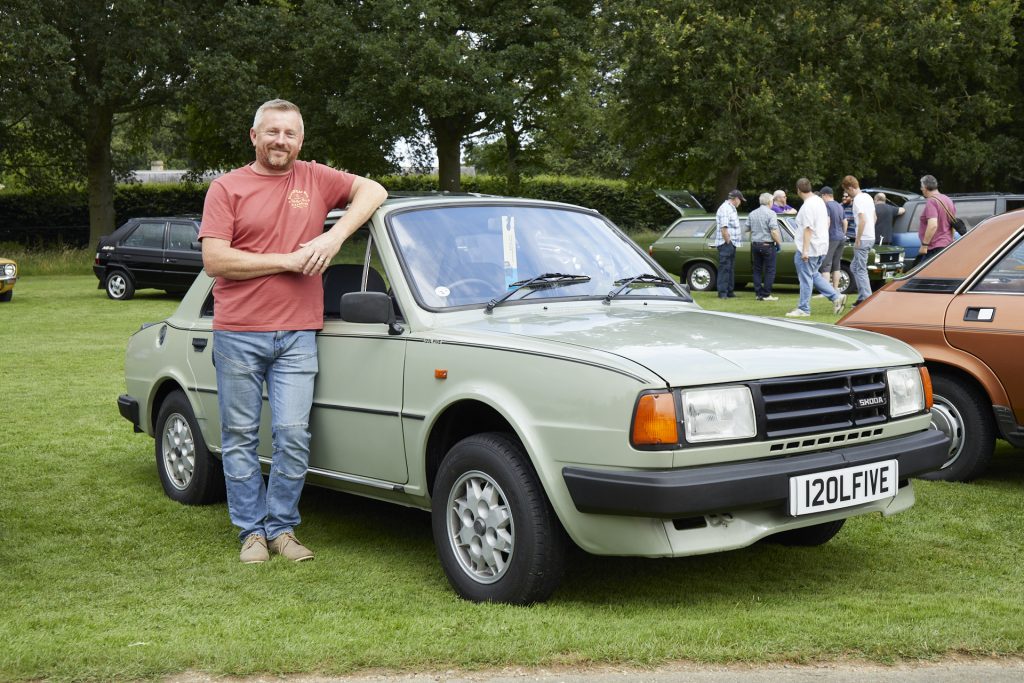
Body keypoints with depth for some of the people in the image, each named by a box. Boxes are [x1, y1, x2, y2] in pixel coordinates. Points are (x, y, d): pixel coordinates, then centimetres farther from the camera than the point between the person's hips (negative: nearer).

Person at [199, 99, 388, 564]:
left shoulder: (315, 179, 10)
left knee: (293, 435, -2)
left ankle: (282, 527, 13)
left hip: (297, 334, 1)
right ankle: (252, 530, 17)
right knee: (240, 437, 6)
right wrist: (287, 260, -11)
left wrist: (334, 236, -8)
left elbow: (373, 191, 7)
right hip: (238, 333, -1)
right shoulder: (227, 188, 2)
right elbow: (214, 260, -8)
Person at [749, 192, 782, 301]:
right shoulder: (771, 214, -11)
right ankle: (766, 295, -3)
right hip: (768, 245, -6)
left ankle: (759, 293, 9)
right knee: (770, 270, 0)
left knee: (757, 270, 11)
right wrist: (779, 243, -6)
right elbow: (774, 232, -17)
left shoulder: (752, 214, 9)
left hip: (755, 245, 6)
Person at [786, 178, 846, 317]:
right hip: (822, 246, 10)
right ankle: (836, 297, 13)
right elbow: (827, 222, 21)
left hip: (810, 248, -10)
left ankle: (803, 309, 3)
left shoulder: (807, 206, -18)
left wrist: (805, 250, -22)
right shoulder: (819, 200, 12)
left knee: (806, 277, -2)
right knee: (814, 275, 19)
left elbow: (808, 229, -23)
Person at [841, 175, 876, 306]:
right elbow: (874, 217, 21)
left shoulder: (858, 199, -15)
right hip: (871, 237, 10)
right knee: (854, 267, 17)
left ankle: (866, 298, -5)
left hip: (863, 239, -10)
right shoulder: (868, 197, 14)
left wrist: (858, 240, -18)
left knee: (860, 270, -4)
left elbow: (862, 220, -24)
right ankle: (862, 297, 18)